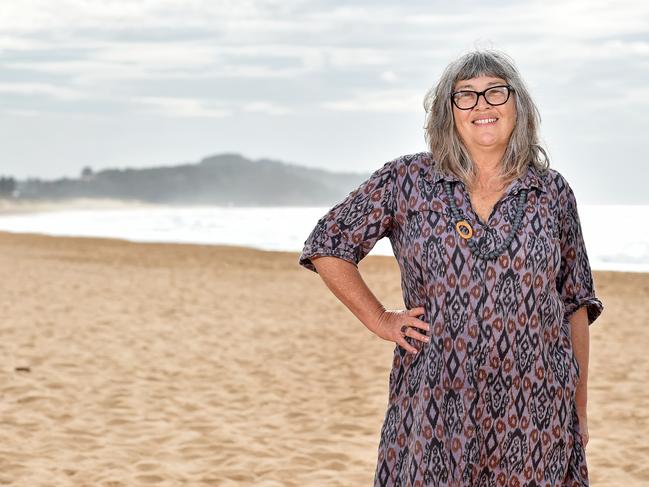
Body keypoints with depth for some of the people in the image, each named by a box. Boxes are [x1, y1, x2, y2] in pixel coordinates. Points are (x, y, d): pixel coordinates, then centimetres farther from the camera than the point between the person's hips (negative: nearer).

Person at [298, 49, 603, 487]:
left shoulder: (552, 192, 6)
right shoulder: (408, 181, 1)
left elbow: (575, 304, 10)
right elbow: (326, 246, 6)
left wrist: (580, 411, 10)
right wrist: (381, 321, 1)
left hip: (537, 412, 1)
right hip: (437, 406, -1)